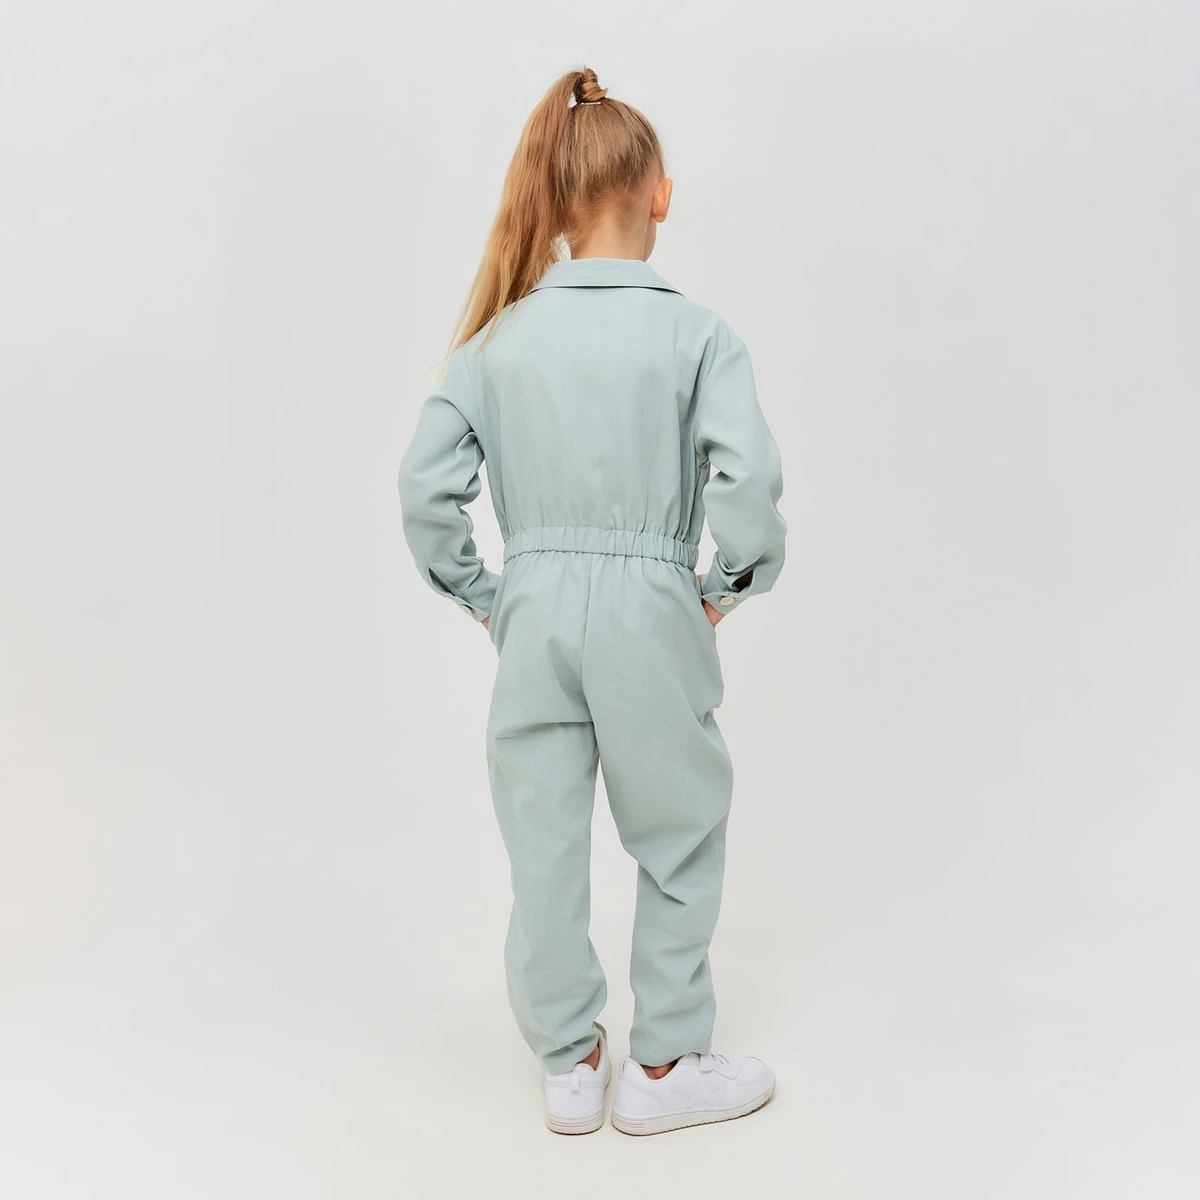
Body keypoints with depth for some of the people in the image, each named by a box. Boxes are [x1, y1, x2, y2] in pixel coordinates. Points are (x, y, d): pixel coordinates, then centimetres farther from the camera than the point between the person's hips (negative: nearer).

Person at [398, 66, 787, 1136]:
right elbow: (748, 479, -18)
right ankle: (663, 1066, 28)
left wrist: (480, 595, 9)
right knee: (679, 840, 15)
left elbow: (426, 488, -2)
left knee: (544, 845, 14)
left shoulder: (497, 338, 1)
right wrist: (732, 586, -1)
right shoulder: (696, 334, -8)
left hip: (534, 609, 3)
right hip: (649, 613, -3)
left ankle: (571, 1066, 30)